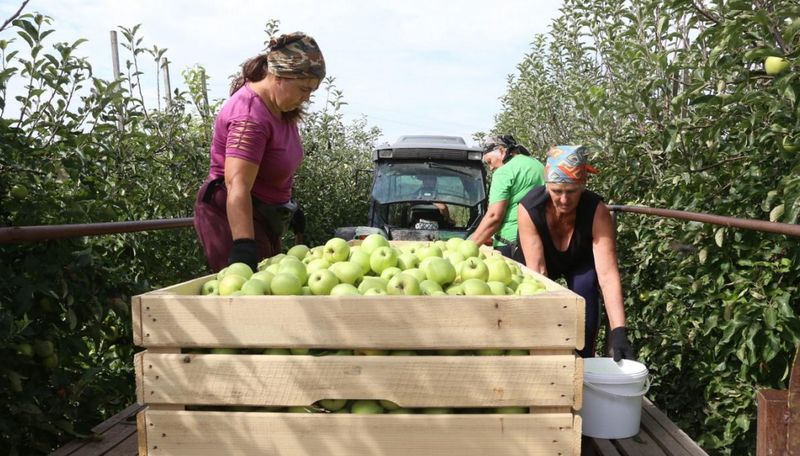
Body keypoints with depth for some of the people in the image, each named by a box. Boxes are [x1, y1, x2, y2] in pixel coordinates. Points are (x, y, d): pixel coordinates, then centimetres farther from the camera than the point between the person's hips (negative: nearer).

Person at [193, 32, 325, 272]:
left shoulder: (281, 107, 5)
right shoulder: (250, 116, -25)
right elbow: (237, 185, -36)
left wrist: (289, 208, 23)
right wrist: (244, 245, -44)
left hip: (265, 215, 10)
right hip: (233, 216, -10)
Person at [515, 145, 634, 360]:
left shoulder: (597, 211, -36)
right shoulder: (528, 209, -36)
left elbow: (607, 274, -43)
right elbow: (537, 269, -39)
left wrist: (618, 332, -51)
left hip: (581, 261, 0)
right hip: (543, 257, 0)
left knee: (585, 288, -26)